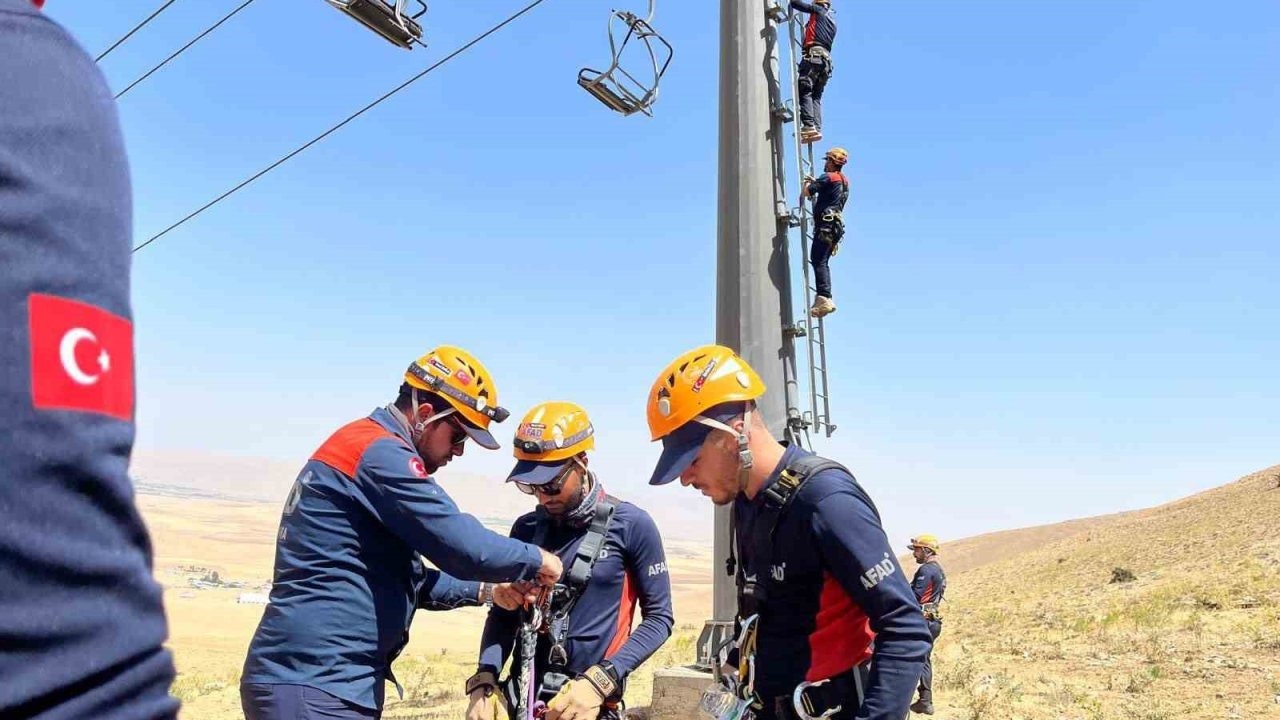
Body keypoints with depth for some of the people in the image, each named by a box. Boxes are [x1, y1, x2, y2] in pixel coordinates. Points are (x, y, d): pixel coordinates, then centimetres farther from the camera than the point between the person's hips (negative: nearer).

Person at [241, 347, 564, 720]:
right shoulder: (379, 452, -16)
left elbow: (405, 577, 22)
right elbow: (463, 545, -23)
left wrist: (484, 591, 13)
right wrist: (536, 560, -5)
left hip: (315, 677, 10)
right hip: (315, 686, -10)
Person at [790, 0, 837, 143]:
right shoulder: (832, 21, 30)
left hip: (813, 57, -8)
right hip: (826, 60, 8)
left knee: (804, 91, -14)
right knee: (816, 96, 4)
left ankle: (808, 126, -28)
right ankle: (817, 128, -11)